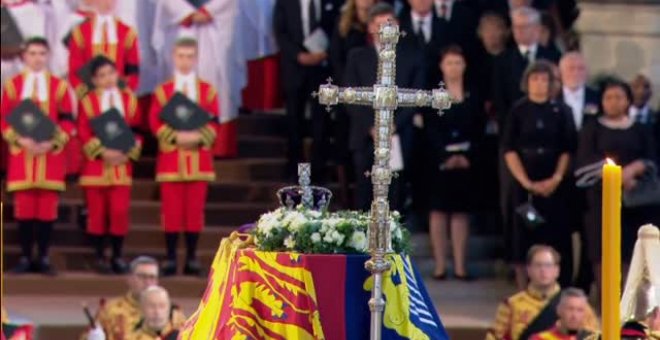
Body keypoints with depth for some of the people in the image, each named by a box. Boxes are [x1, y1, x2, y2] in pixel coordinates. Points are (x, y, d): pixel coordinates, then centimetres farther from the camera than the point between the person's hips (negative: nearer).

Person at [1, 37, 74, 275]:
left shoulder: (59, 86, 5)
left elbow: (68, 122, 3)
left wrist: (51, 143, -12)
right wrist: (20, 140, -12)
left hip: (50, 155, 0)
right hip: (21, 155, 0)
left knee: (47, 208, -2)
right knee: (24, 208, -1)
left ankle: (43, 258, 4)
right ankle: (25, 258, 4)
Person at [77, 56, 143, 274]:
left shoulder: (129, 99, 9)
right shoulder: (88, 101, 2)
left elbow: (137, 130, 8)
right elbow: (83, 133, -4)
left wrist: (128, 152, -8)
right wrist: (102, 151, -16)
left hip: (122, 165, 1)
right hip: (95, 165, -1)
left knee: (120, 212, -5)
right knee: (97, 213, 0)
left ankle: (117, 256, 6)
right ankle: (100, 257, 8)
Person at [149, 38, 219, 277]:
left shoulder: (207, 91, 8)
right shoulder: (163, 90, 5)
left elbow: (213, 122, 2)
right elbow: (155, 122, -2)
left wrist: (198, 136, -16)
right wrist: (175, 136, -17)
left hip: (198, 158, 1)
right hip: (171, 157, -1)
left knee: (195, 209, 2)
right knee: (171, 210, -2)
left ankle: (192, 258, 7)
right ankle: (170, 258, 2)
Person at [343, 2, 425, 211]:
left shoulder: (411, 57, 9)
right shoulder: (357, 57, 10)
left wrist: (394, 125, -9)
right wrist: (370, 127, -9)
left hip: (398, 137, 0)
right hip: (365, 138, 0)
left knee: (394, 198, -3)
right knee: (364, 197, -2)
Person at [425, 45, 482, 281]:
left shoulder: (473, 98, 10)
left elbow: (477, 131, 4)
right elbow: (431, 130, -5)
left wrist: (468, 156, -11)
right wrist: (445, 156, -16)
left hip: (466, 161, 2)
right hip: (439, 161, -2)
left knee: (461, 211, 2)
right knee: (439, 210, -2)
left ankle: (460, 266, 2)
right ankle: (440, 265, -1)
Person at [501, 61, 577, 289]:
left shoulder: (561, 112, 5)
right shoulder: (518, 111, 2)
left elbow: (567, 150, 4)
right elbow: (509, 150, 0)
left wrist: (556, 178, -8)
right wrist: (526, 182, -8)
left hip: (554, 185, 1)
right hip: (524, 184, -1)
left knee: (555, 237, -3)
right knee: (525, 235, -1)